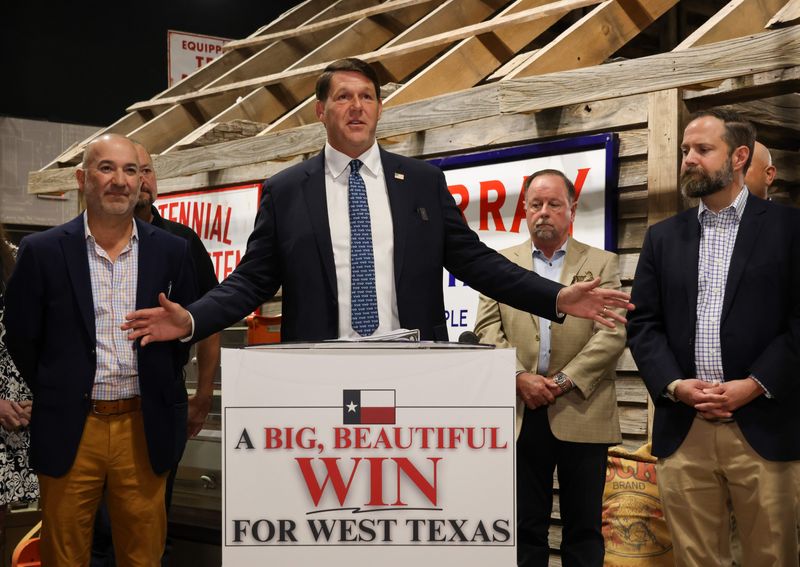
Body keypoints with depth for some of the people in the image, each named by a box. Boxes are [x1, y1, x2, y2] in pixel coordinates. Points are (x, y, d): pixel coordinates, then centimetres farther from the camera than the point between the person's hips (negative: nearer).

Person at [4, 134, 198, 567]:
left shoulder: (171, 251, 4)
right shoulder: (42, 251, -1)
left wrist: (157, 392, 11)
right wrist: (55, 396, 8)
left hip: (144, 429, 1)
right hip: (69, 429, -1)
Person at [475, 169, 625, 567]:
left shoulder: (602, 264, 8)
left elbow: (612, 333, -3)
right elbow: (488, 330, 4)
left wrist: (564, 380, -12)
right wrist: (520, 377, -11)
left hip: (581, 414, -1)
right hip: (522, 414, 1)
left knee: (584, 527, 4)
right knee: (524, 526, 6)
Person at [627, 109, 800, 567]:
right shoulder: (664, 237, 14)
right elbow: (643, 323, 10)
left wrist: (754, 385, -13)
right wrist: (673, 384, -6)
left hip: (763, 427, -3)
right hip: (683, 430, 3)